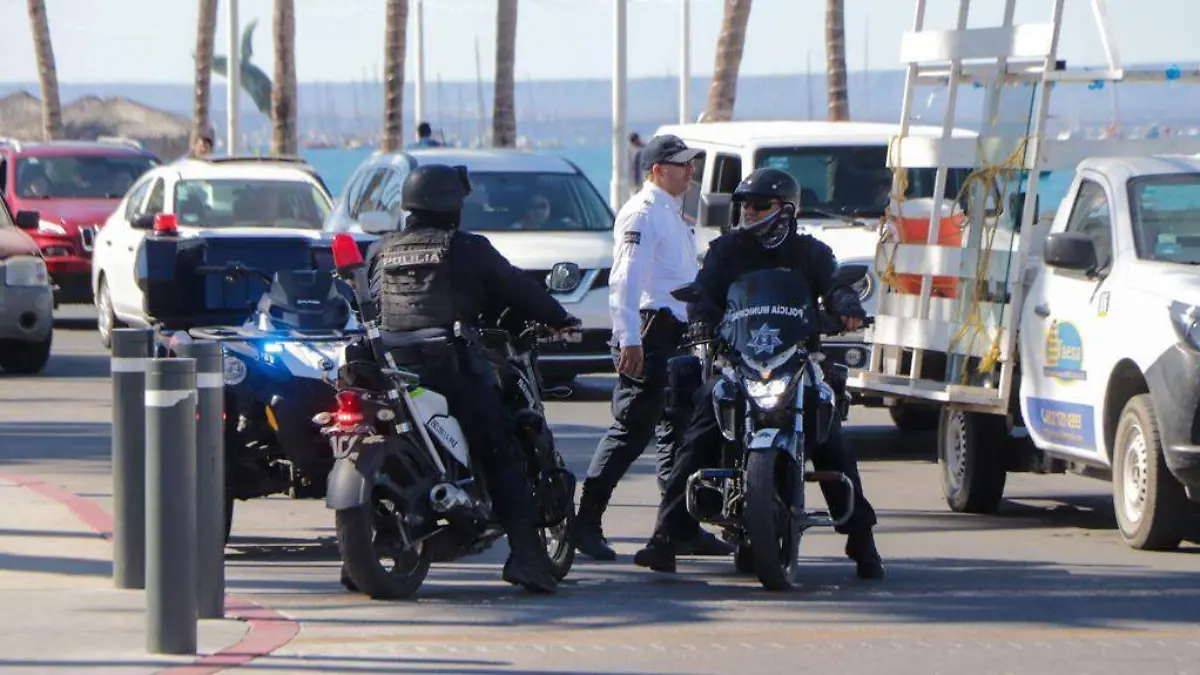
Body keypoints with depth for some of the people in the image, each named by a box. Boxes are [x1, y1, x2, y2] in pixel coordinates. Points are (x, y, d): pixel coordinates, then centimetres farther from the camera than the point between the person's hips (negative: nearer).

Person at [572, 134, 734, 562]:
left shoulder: (672, 215, 21)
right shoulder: (642, 213, -10)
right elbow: (625, 279, -20)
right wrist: (629, 340, -27)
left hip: (676, 334, 10)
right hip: (650, 332, -10)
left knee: (677, 430, 10)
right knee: (632, 430, -11)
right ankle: (586, 523, -9)